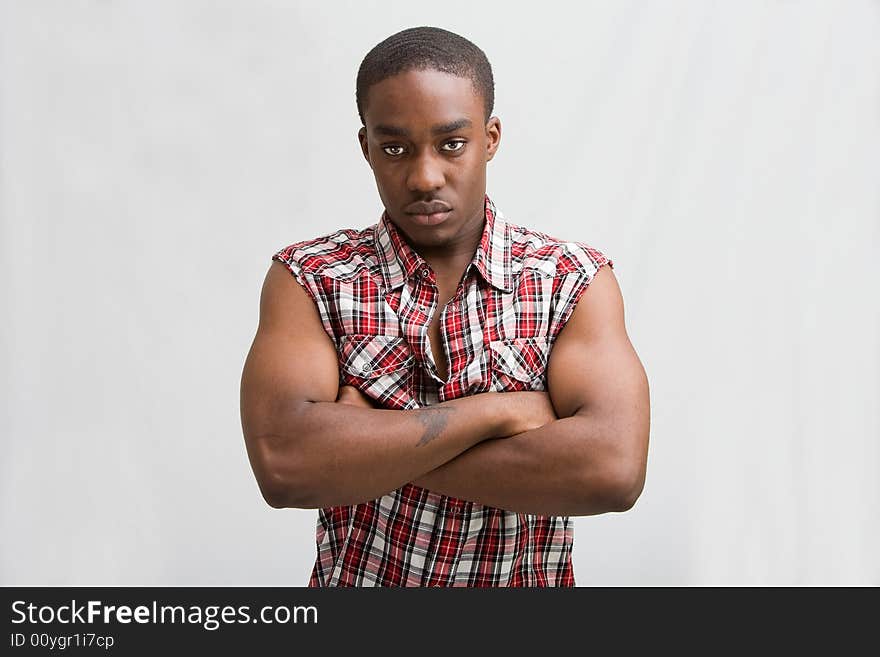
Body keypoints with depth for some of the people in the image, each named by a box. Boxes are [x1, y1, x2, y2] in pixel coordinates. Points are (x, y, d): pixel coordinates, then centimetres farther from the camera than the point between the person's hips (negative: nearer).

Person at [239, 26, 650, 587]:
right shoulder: (310, 280, -10)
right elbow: (282, 464, -25)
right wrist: (495, 410, -23)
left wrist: (369, 443, -23)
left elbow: (614, 469, -24)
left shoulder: (576, 281, -10)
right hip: (354, 579, 0)